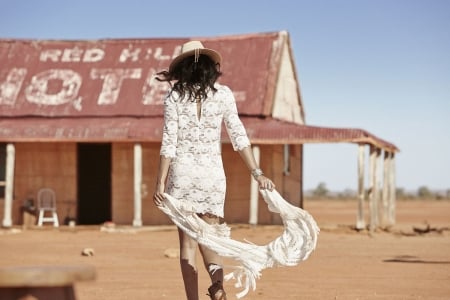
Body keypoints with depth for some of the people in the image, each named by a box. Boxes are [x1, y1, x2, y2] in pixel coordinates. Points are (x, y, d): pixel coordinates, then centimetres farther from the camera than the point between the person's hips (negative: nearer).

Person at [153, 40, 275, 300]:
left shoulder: (175, 97, -3)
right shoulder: (223, 94, 2)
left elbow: (169, 143, -6)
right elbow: (239, 136, -1)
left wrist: (160, 183, -3)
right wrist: (257, 173, 1)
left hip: (183, 171, -1)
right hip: (213, 172, 2)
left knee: (188, 242, 5)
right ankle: (217, 271, -18)